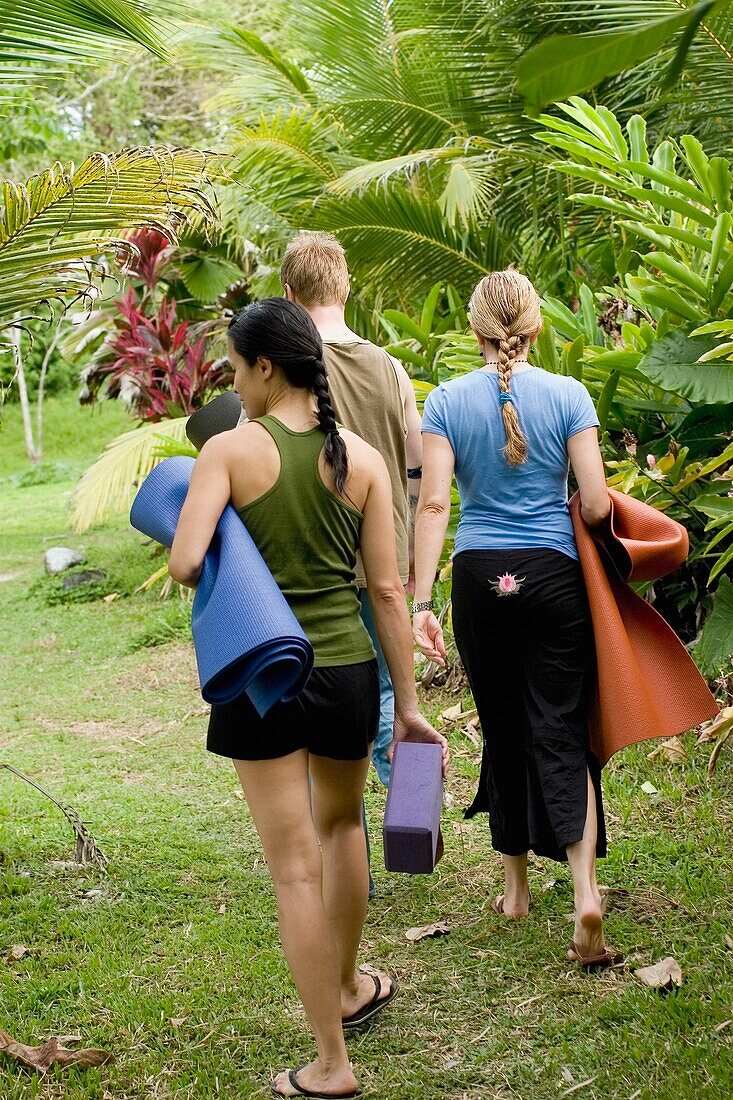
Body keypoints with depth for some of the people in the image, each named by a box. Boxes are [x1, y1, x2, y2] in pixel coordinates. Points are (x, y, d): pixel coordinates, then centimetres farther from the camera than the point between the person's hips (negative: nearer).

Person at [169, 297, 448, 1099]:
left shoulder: (230, 449, -10)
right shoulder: (362, 459, 0)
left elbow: (185, 563, -21)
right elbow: (387, 590, 0)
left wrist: (212, 575, 4)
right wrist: (408, 705, 5)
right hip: (346, 670, 4)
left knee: (296, 867, 4)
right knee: (341, 824, 28)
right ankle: (348, 989, 46)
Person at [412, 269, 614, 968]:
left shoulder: (447, 401, -1)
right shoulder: (568, 394, -4)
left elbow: (433, 504, -8)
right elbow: (597, 505, -7)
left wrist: (420, 601, -8)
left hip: (479, 579, 1)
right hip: (554, 576, -1)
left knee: (503, 731, 13)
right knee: (562, 733, 3)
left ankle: (516, 888, 24)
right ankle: (585, 891, -11)